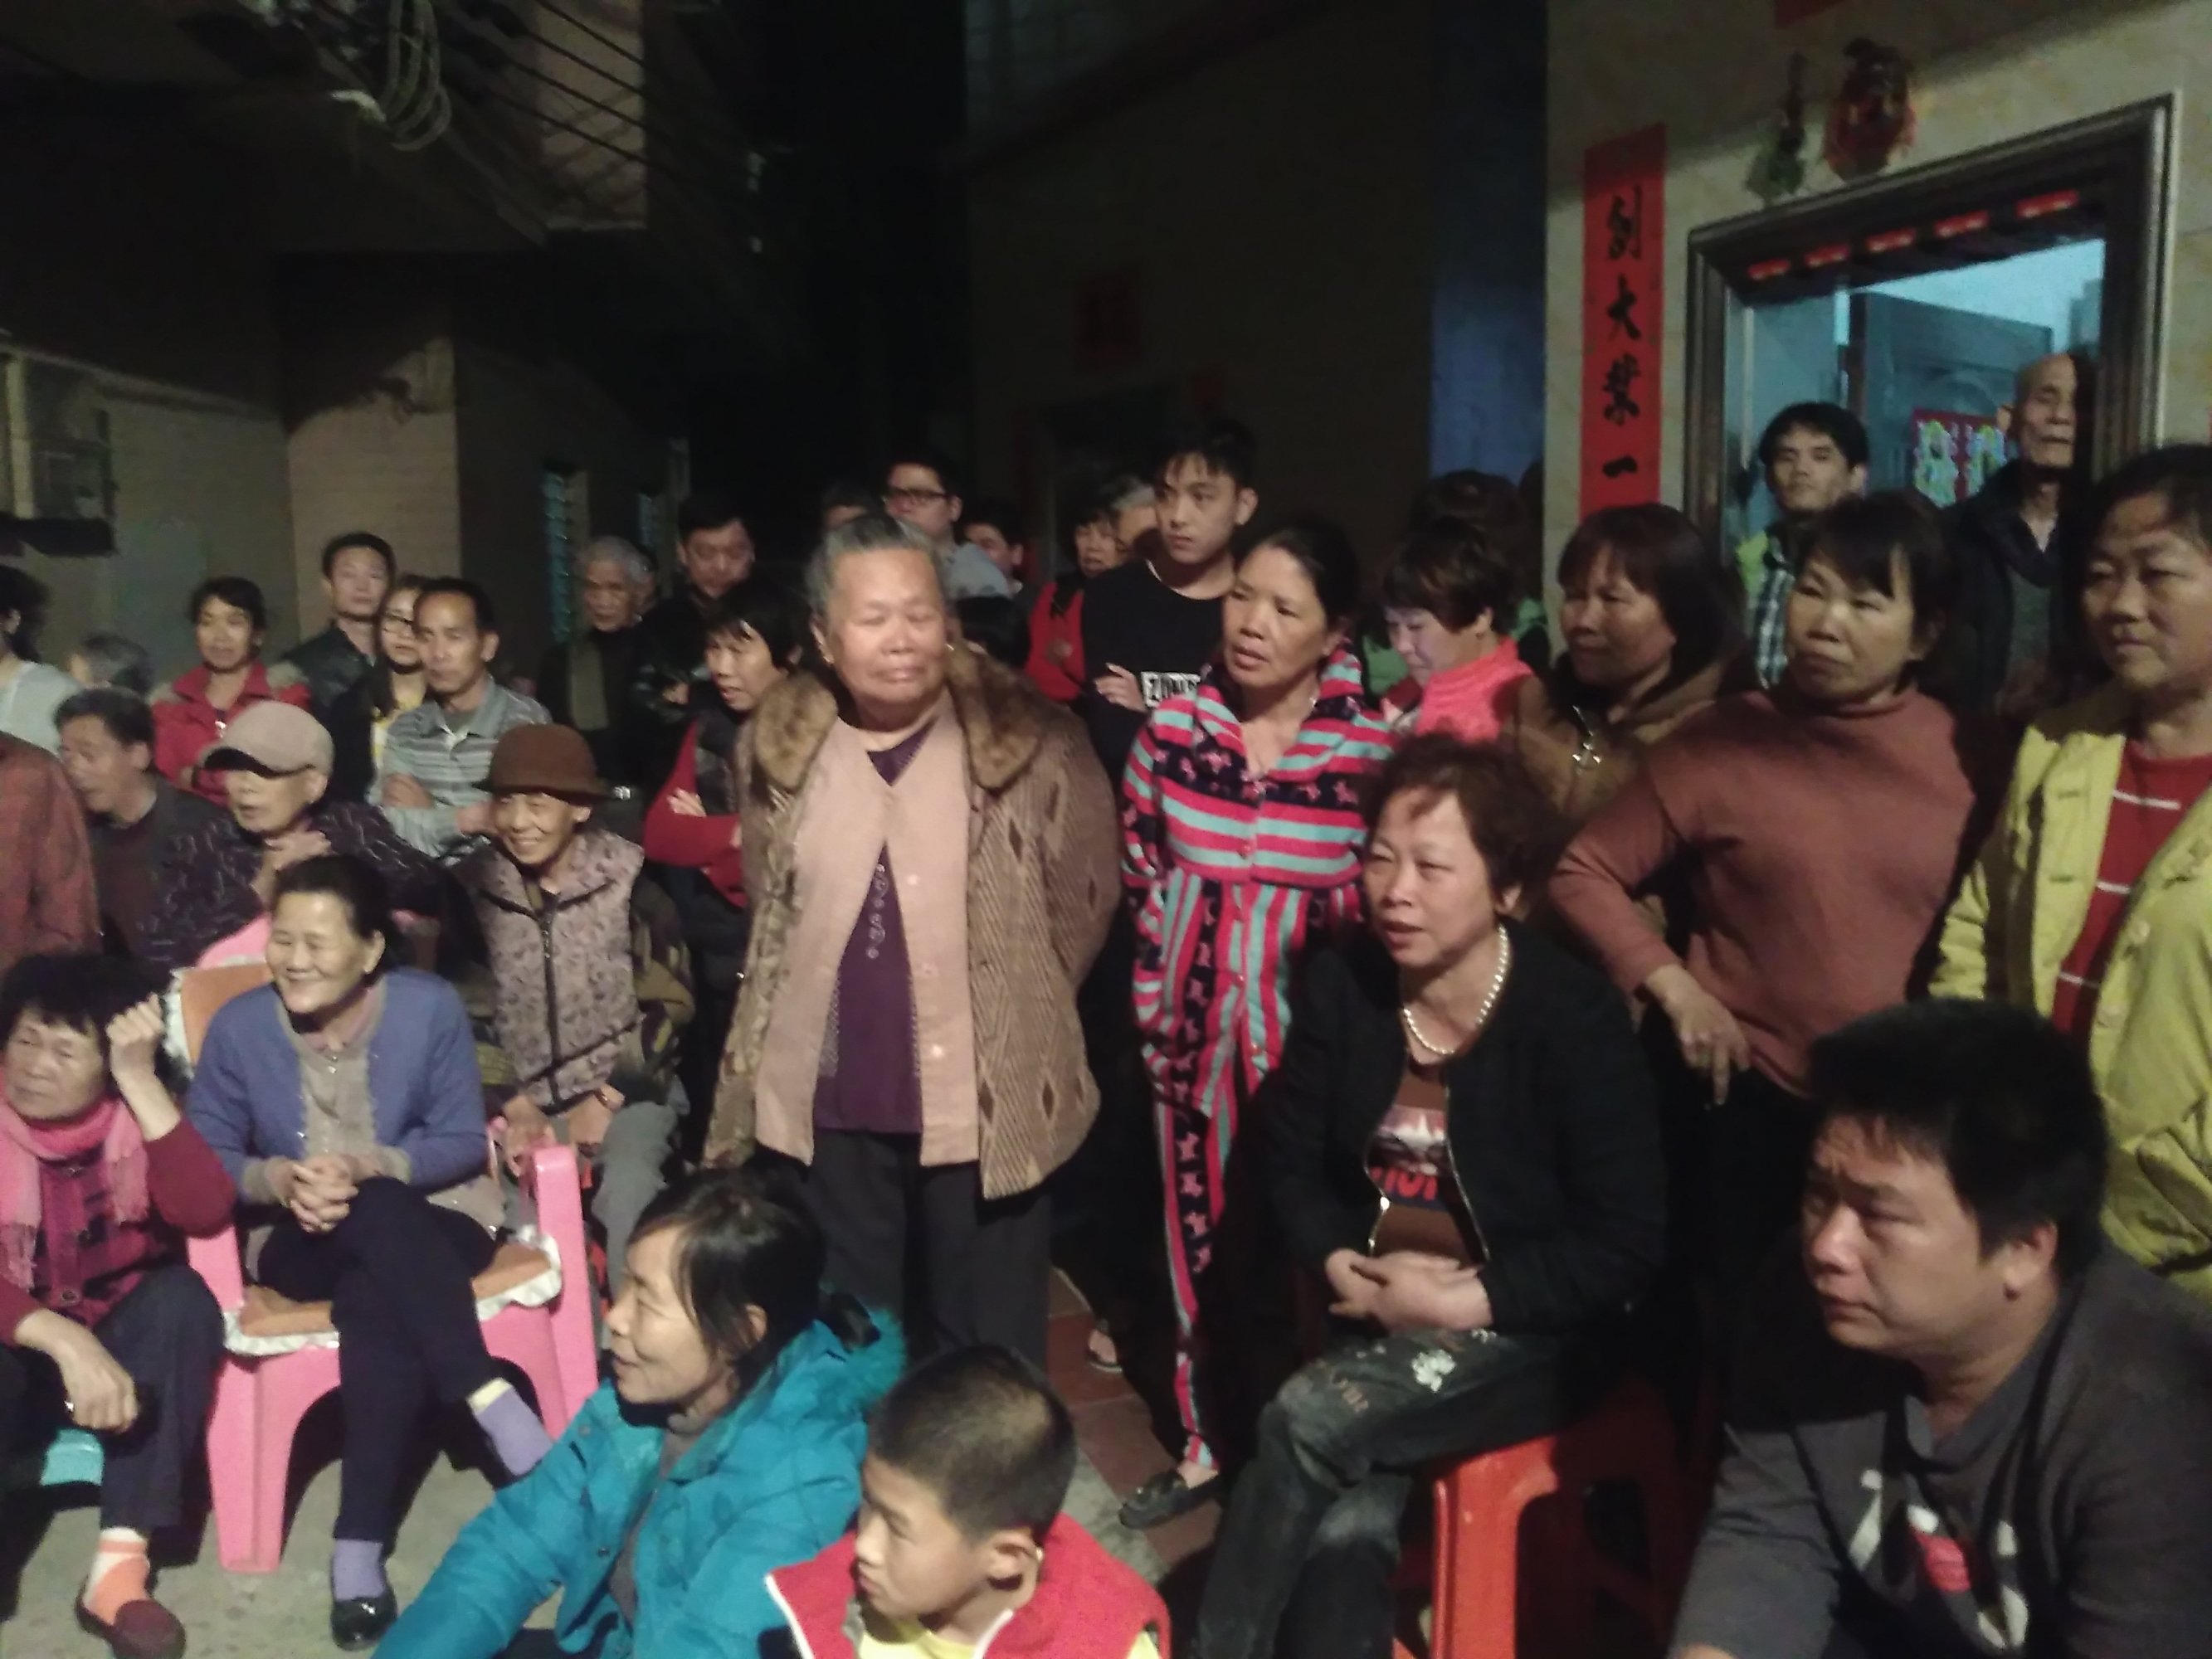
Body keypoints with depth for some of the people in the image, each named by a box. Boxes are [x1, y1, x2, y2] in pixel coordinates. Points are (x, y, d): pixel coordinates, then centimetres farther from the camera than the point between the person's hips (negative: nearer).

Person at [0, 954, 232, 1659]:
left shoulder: (134, 1119, -8)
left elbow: (206, 1211, -27)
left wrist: (142, 1080, -30)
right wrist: (67, 1343, -40)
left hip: (120, 1344, 2)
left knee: (181, 1298, -31)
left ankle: (119, 1562, -31)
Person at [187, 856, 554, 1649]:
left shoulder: (430, 1006, -9)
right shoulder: (239, 1025, -5)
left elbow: (464, 1142, -7)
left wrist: (367, 1167, -24)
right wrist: (276, 1178, -21)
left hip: (433, 1221, 0)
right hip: (302, 1240, 1)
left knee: (377, 1299, -35)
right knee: (375, 1217, -36)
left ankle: (359, 1543, -29)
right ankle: (489, 1397, -34)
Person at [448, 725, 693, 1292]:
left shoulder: (630, 885, -4)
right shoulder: (474, 890, 2)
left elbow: (669, 1006, -3)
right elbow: (466, 1016, 4)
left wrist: (605, 1100, -10)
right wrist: (514, 1105, -8)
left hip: (624, 1094, -2)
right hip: (523, 1102, 2)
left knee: (626, 1193, -29)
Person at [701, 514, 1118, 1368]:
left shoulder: (1030, 740, -10)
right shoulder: (776, 747, 0)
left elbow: (1084, 897, 1)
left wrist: (1018, 1015, 3)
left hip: (988, 1099, -3)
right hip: (829, 1100, 3)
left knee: (987, 1349, 12)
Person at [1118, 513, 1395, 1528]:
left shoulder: (1371, 747, -12)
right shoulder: (1172, 728, -1)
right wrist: (1158, 999, 11)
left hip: (1308, 1035, -3)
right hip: (1192, 1029, 4)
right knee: (1198, 1232, 14)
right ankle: (1205, 1443, 31)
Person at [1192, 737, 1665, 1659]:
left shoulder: (1573, 1018, -15)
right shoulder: (1343, 983, -2)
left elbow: (1627, 1245, -14)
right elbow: (1294, 1162, 7)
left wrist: (1461, 1299, -18)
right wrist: (1342, 1264, -11)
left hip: (1531, 1335, -4)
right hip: (1380, 1323, 4)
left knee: (1305, 1418, -25)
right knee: (1347, 1530, -22)